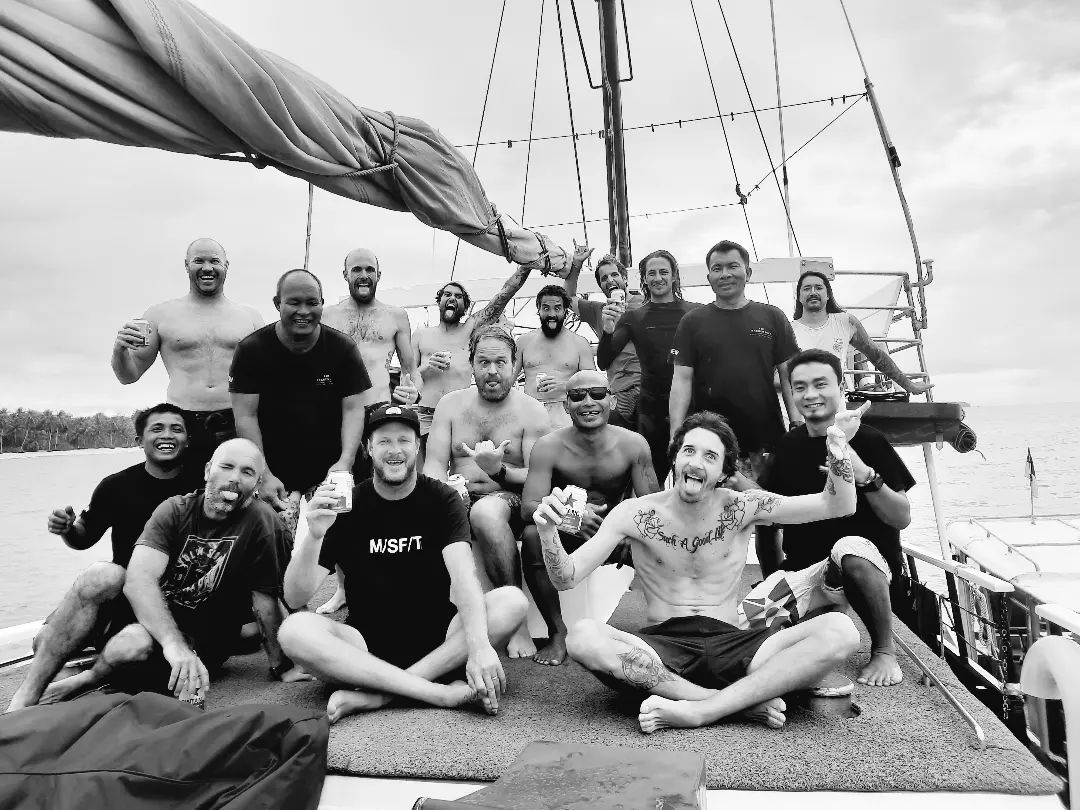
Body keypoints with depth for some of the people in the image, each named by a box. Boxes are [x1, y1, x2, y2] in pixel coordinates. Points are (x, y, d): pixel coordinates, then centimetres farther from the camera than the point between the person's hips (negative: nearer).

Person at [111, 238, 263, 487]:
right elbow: (129, 375, 14)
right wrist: (120, 349, -6)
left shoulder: (249, 317, 13)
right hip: (184, 429, 0)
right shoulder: (161, 315, 12)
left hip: (237, 428, 0)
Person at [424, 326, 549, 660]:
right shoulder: (451, 404, 11)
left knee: (485, 512, -39)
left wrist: (499, 470, -24)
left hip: (509, 503, -3)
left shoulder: (532, 411, 2)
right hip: (456, 504, 4)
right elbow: (434, 465, 3)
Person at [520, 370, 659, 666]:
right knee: (532, 536, -31)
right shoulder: (549, 447, -14)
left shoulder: (633, 445, -10)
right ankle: (558, 632, -15)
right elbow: (528, 506, -21)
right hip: (565, 537, -1)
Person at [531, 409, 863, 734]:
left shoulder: (742, 508, 1)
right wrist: (548, 532, -25)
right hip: (661, 645, -1)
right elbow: (566, 579, -5)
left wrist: (838, 451, -21)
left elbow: (839, 506, -2)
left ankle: (698, 710, -24)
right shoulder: (636, 513, -2)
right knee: (582, 637, -33)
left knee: (840, 631, -21)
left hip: (729, 644, 1)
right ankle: (746, 701, -24)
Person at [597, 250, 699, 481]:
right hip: (652, 409, 1)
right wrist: (608, 331, -18)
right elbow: (603, 363, 0)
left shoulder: (697, 312, 4)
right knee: (653, 480, 6)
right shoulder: (634, 318, 7)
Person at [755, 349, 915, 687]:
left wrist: (864, 475, -25)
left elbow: (902, 518, -9)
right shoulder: (788, 446, 5)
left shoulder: (867, 440, -6)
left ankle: (884, 651, -12)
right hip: (802, 569, 3)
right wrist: (773, 579, 10)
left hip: (867, 565, -3)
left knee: (850, 549, -38)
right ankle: (825, 610, 10)